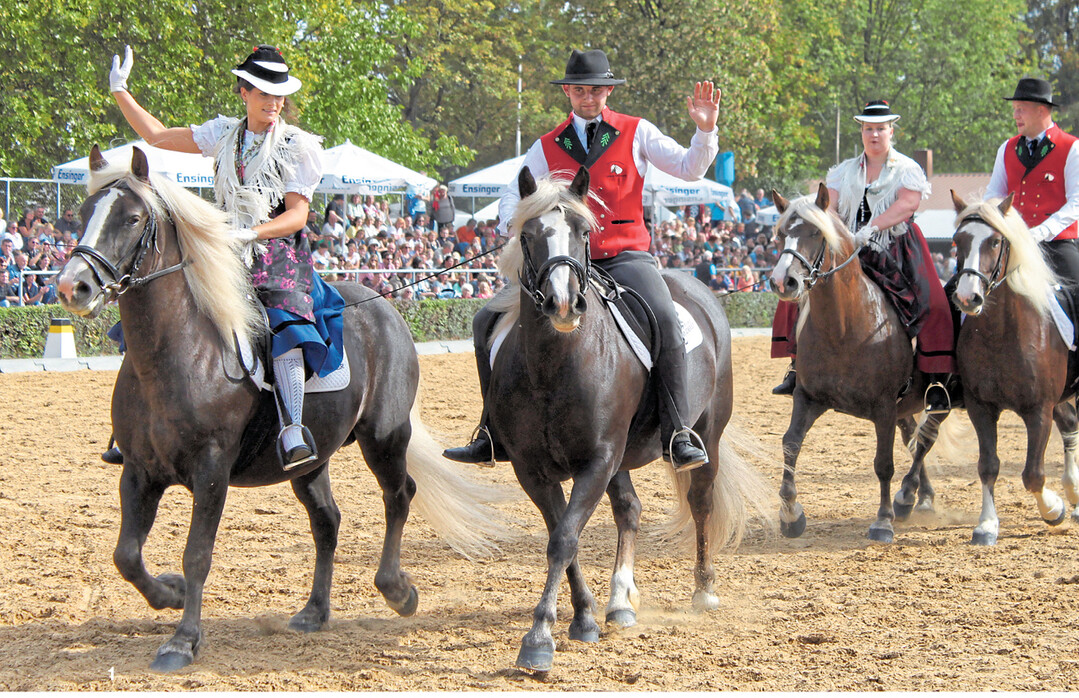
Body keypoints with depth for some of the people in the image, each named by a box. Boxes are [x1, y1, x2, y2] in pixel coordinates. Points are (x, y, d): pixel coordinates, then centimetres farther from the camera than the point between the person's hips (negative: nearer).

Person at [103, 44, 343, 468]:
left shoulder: (300, 147, 1)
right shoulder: (224, 135, 13)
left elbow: (297, 214, -6)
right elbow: (157, 136, 19)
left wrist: (250, 233, -22)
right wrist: (120, 91, 14)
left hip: (278, 252, -5)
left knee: (286, 325, -30)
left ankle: (292, 430, -35)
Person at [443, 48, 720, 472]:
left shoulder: (637, 134, 7)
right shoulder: (547, 148, 12)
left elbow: (689, 170, 3)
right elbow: (513, 200, 11)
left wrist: (705, 131, -15)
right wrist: (515, 231, -11)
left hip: (625, 258, -3)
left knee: (664, 320, -33)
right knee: (488, 322, -8)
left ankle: (678, 436, -28)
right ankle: (495, 433, 2)